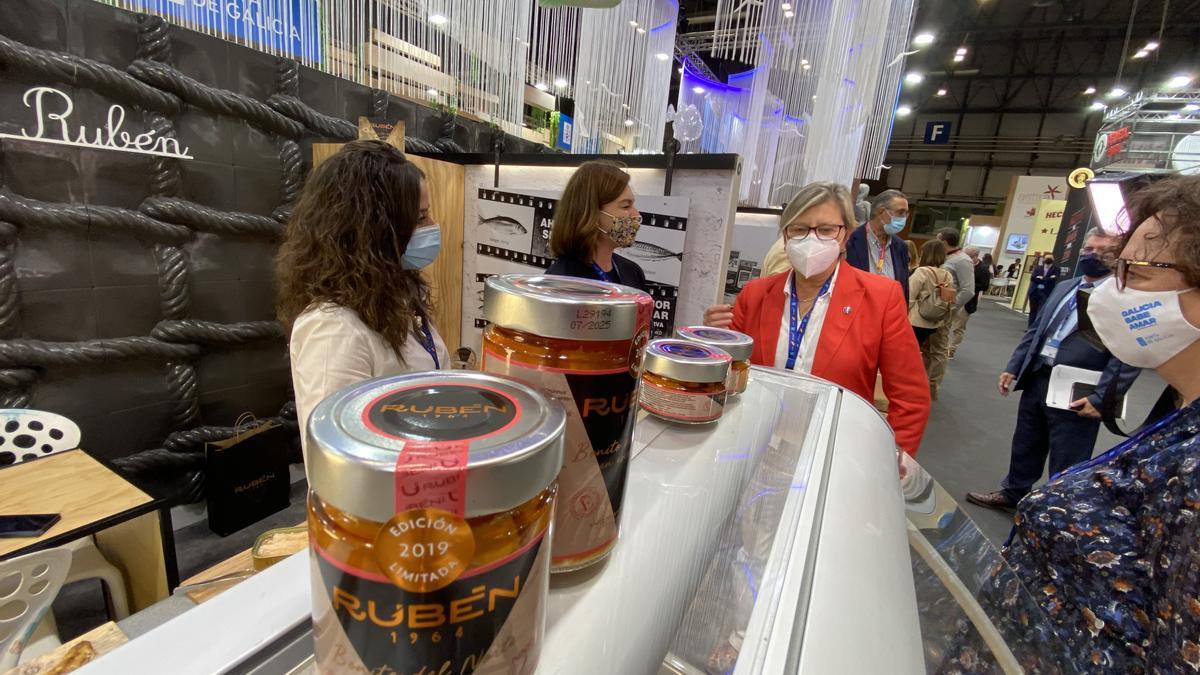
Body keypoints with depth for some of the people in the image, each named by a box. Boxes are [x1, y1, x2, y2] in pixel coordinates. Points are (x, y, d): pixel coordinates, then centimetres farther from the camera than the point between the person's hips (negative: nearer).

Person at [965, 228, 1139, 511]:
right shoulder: (1064, 287, 13)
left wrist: (1100, 398, -20)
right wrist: (1013, 368, 9)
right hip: (1036, 380, 7)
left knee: (1066, 466, 8)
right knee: (1025, 447, 22)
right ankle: (1012, 493, 40)